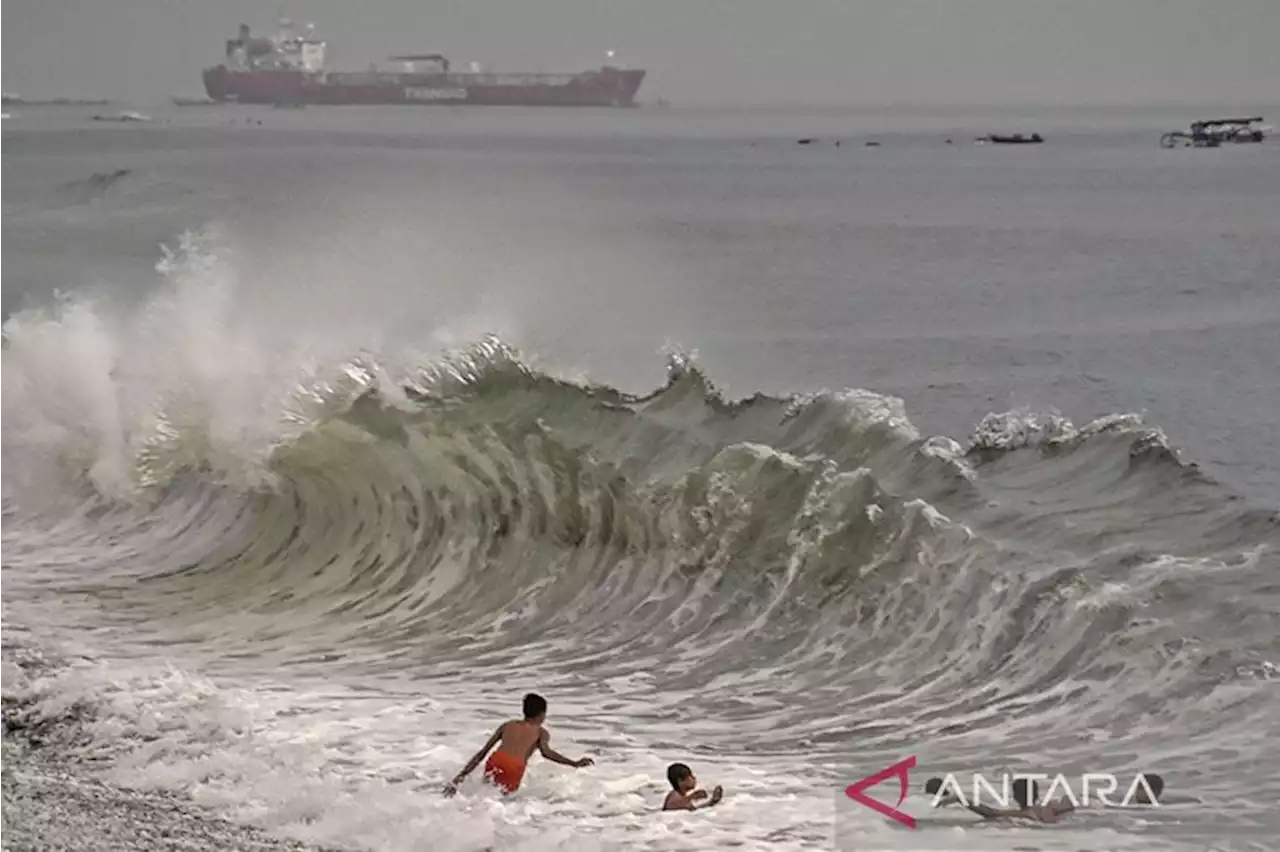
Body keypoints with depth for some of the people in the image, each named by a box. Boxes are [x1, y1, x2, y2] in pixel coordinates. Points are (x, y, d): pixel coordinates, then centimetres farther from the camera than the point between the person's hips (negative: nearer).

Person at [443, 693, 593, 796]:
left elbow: (482, 753, 28)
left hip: (494, 763, 3)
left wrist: (460, 777, 28)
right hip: (514, 768, -3)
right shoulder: (541, 732, 23)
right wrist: (575, 763, -2)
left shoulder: (507, 725, 33)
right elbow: (545, 752, 0)